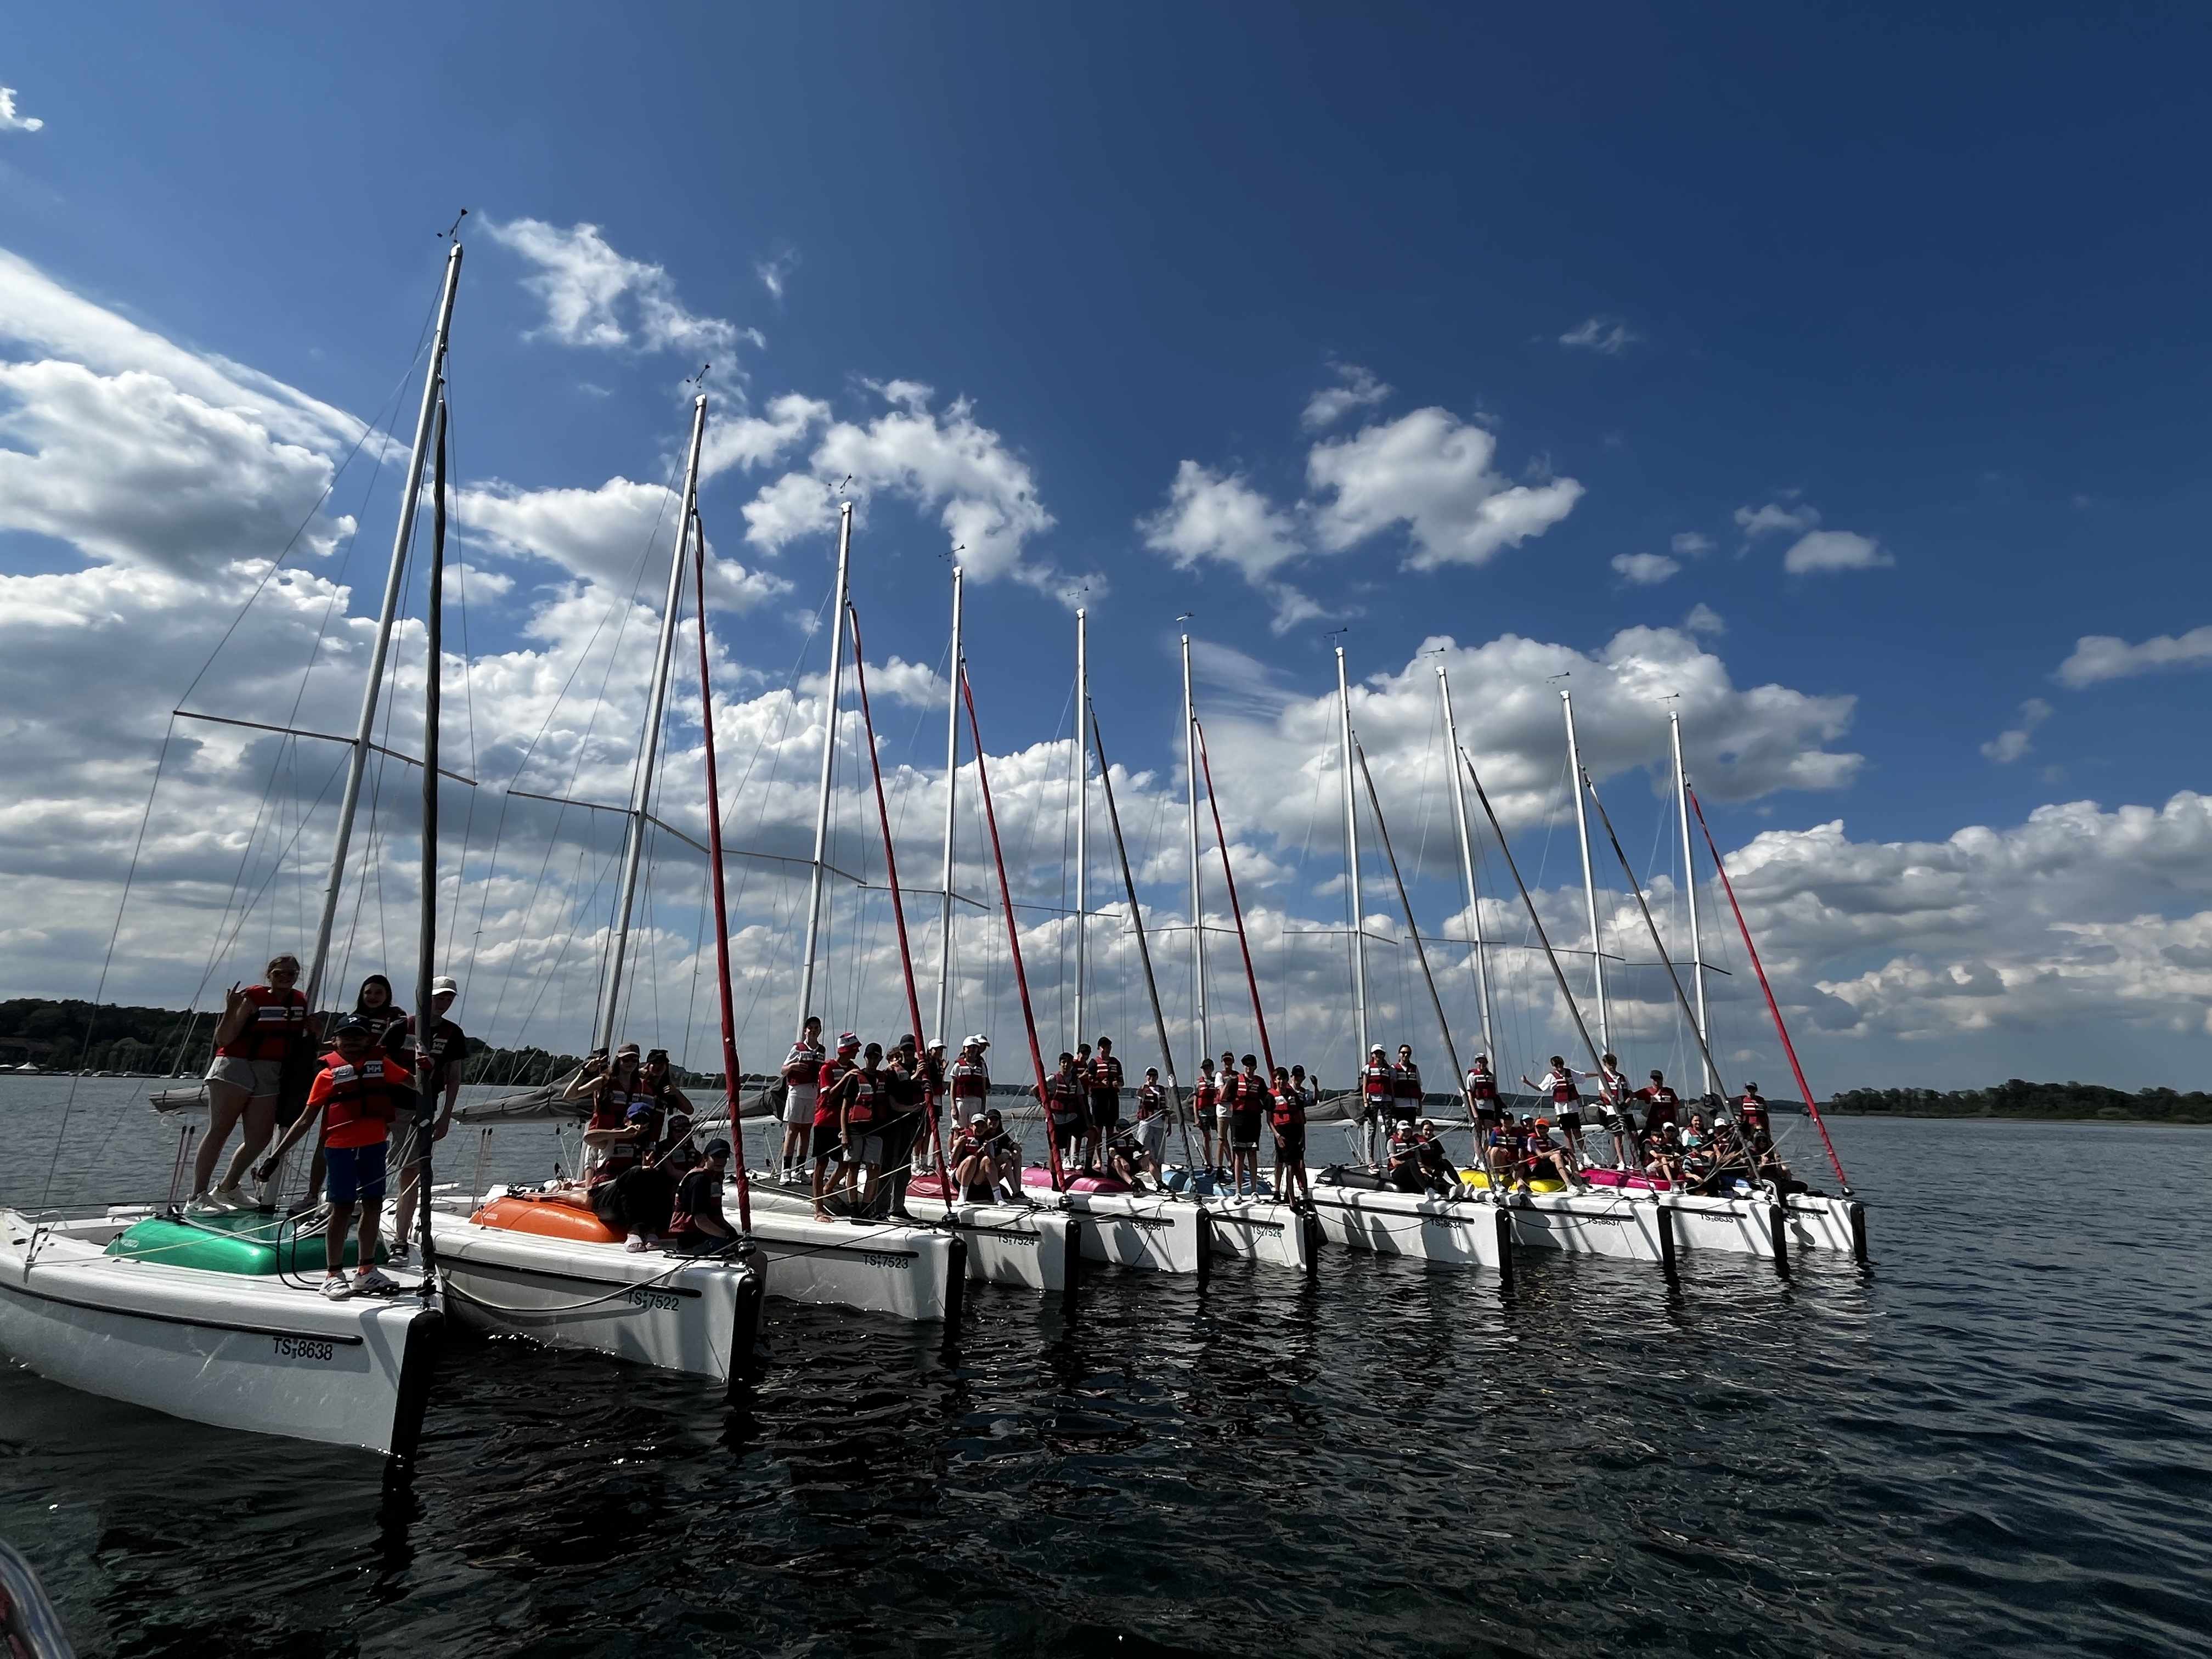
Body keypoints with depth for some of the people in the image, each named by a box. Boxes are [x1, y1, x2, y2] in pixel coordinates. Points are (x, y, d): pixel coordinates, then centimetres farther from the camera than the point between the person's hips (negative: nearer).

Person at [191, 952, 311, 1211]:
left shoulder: (300, 1002, 10)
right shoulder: (253, 998, -8)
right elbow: (223, 1039, -14)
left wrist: (313, 1033, 5)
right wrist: (231, 1010, -27)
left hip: (271, 1074, 6)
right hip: (235, 1066, -6)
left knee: (260, 1137, 4)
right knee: (219, 1130, -9)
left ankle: (227, 1189, 21)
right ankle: (196, 1197, -8)